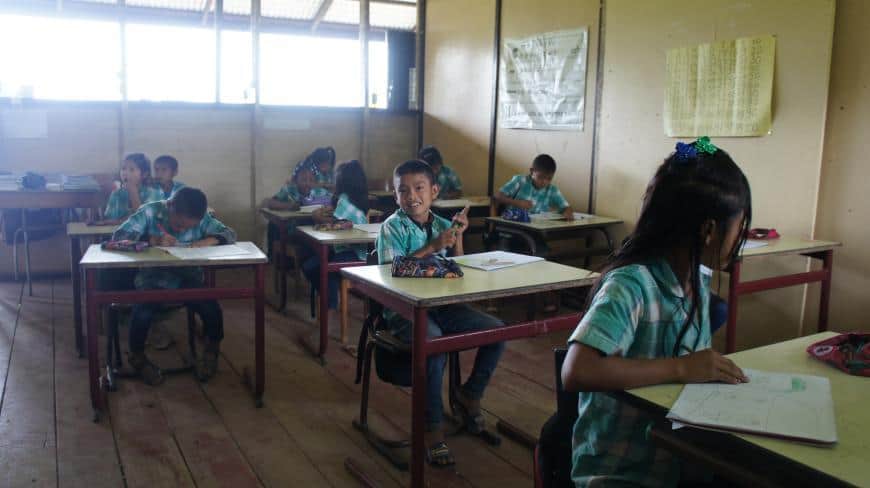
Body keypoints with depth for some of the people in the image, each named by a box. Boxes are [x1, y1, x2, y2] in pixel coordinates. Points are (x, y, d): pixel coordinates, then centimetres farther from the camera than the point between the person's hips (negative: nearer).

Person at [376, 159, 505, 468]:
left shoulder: (443, 225, 9)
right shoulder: (393, 226, -4)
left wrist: (458, 237, -4)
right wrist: (431, 247, -18)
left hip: (441, 305, 6)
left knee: (497, 330, -8)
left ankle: (470, 394, 16)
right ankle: (432, 428, -18)